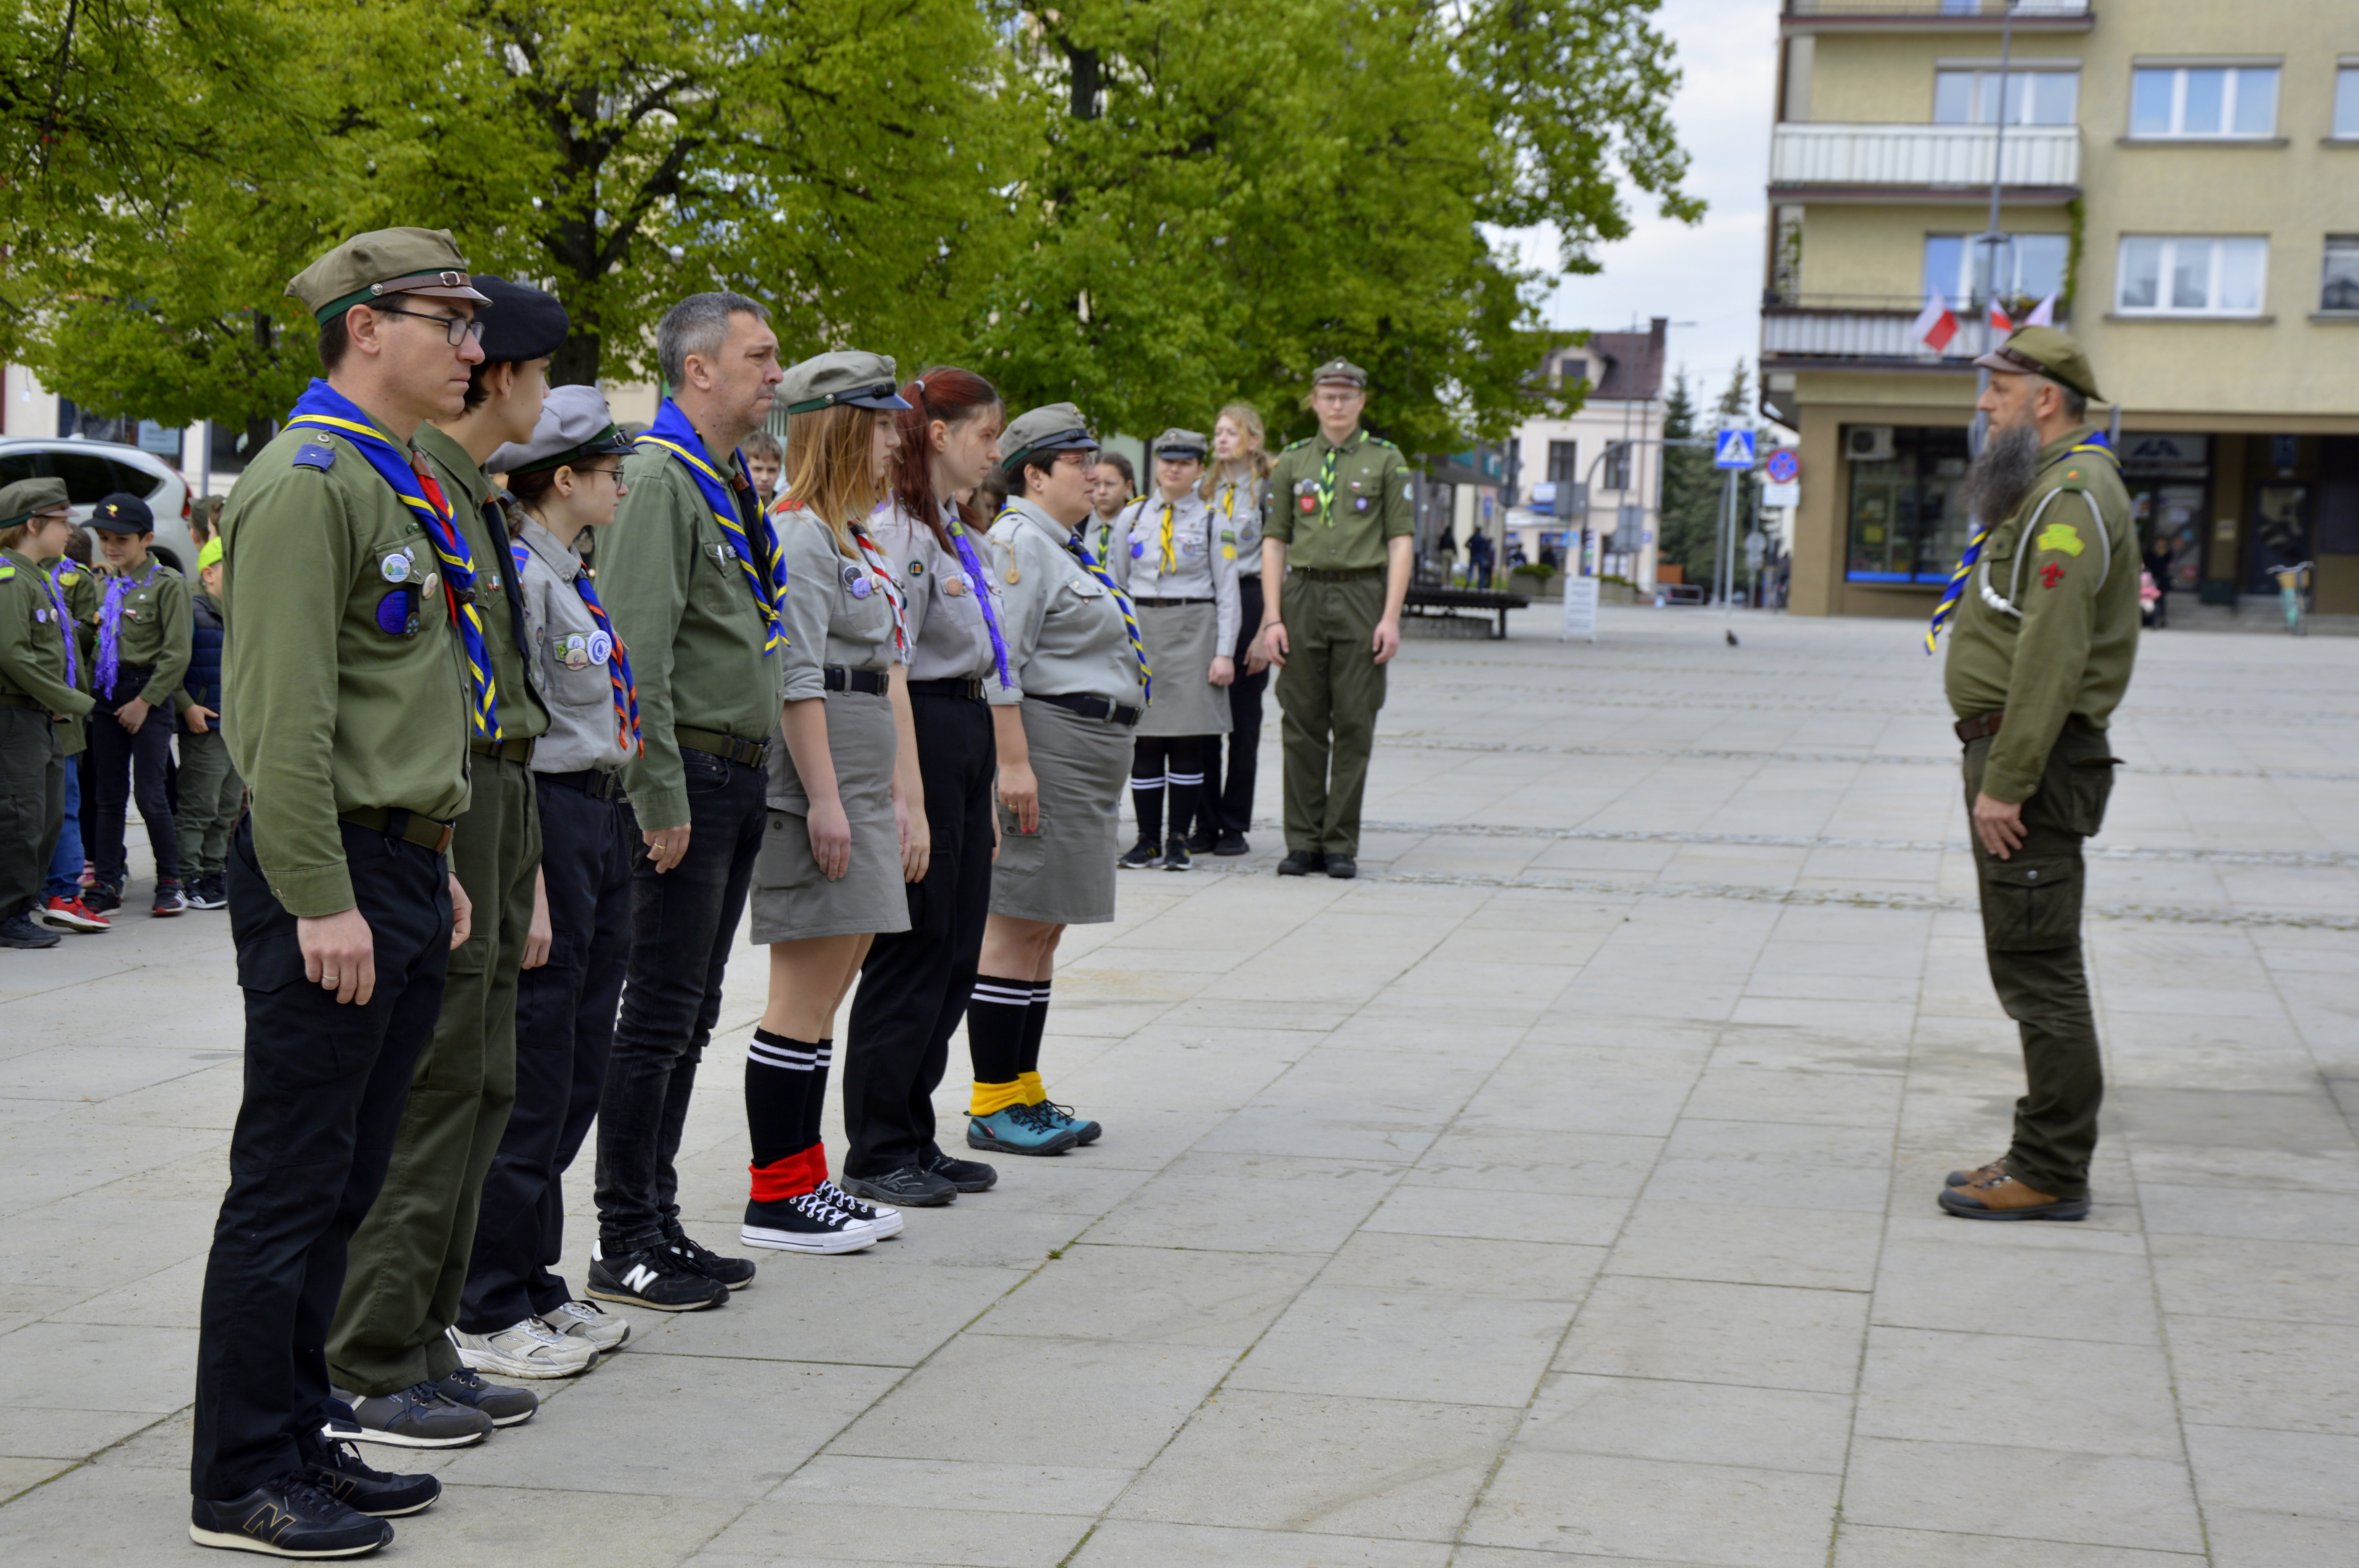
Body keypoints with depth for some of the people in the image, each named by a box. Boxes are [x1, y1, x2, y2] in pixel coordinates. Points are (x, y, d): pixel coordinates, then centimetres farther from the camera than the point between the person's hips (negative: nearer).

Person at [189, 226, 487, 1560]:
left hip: (405, 878, 10)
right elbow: (285, 714, -20)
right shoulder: (308, 482, -14)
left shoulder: (406, 483, 17)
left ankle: (305, 1436, 23)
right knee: (291, 1186, -3)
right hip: (335, 879, -10)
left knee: (345, 1184, 14)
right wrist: (322, 900, -21)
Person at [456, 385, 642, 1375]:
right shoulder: (518, 572, -14)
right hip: (549, 820, -10)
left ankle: (535, 1285, 23)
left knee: (579, 1073, 13)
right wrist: (528, 886, -21)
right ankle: (489, 1313, 5)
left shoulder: (577, 577, 16)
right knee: (530, 1081, -4)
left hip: (605, 818, 10)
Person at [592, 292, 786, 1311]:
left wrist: (754, 773, 17)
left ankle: (659, 1226, 19)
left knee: (691, 1016, 12)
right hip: (691, 776, -9)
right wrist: (661, 799, -21)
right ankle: (624, 1246, 1)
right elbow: (638, 654, -19)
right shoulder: (662, 480, -13)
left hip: (740, 777, 9)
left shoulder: (732, 484, 18)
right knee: (660, 1015, -5)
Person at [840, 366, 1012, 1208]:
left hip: (969, 734, 10)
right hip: (925, 735, -10)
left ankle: (914, 1137, 19)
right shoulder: (898, 530, -13)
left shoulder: (962, 530, 18)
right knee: (912, 950, -3)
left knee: (956, 951, 11)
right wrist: (905, 796, -21)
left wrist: (987, 795, 22)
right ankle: (875, 1154, 6)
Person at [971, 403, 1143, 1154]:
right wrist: (1013, 761, -24)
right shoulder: (1018, 542, -12)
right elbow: (999, 665, -19)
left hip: (1093, 749, 11)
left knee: (1046, 927, 13)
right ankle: (993, 1106, -3)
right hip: (1047, 742, -11)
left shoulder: (1066, 547, 19)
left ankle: (1024, 1092, 20)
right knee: (1019, 926, -7)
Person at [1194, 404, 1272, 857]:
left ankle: (1235, 825, 5)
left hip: (1248, 599, -5)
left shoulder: (1269, 489, -1)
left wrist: (1267, 629, -11)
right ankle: (1206, 823, 8)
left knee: (1243, 718, 0)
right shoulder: (1206, 489, 16)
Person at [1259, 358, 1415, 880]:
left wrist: (1391, 617, -8)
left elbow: (1401, 542, 1)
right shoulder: (1292, 463, 10)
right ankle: (1303, 842, 9)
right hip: (1304, 597, 2)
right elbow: (1274, 543, 8)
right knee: (1304, 725, 2)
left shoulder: (1387, 461, 5)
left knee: (1354, 725, -2)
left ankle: (1341, 845, 4)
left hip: (1363, 597, -2)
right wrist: (1272, 617, -2)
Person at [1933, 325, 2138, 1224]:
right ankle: (2046, 1158, 20)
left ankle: (2051, 1176, -4)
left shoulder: (2073, 496, -15)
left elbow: (2053, 655, -23)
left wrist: (2005, 782, -24)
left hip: (2034, 760, -11)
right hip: (2016, 753, 11)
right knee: (2030, 964, 14)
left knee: (2038, 967, -8)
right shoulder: (2045, 488, 20)